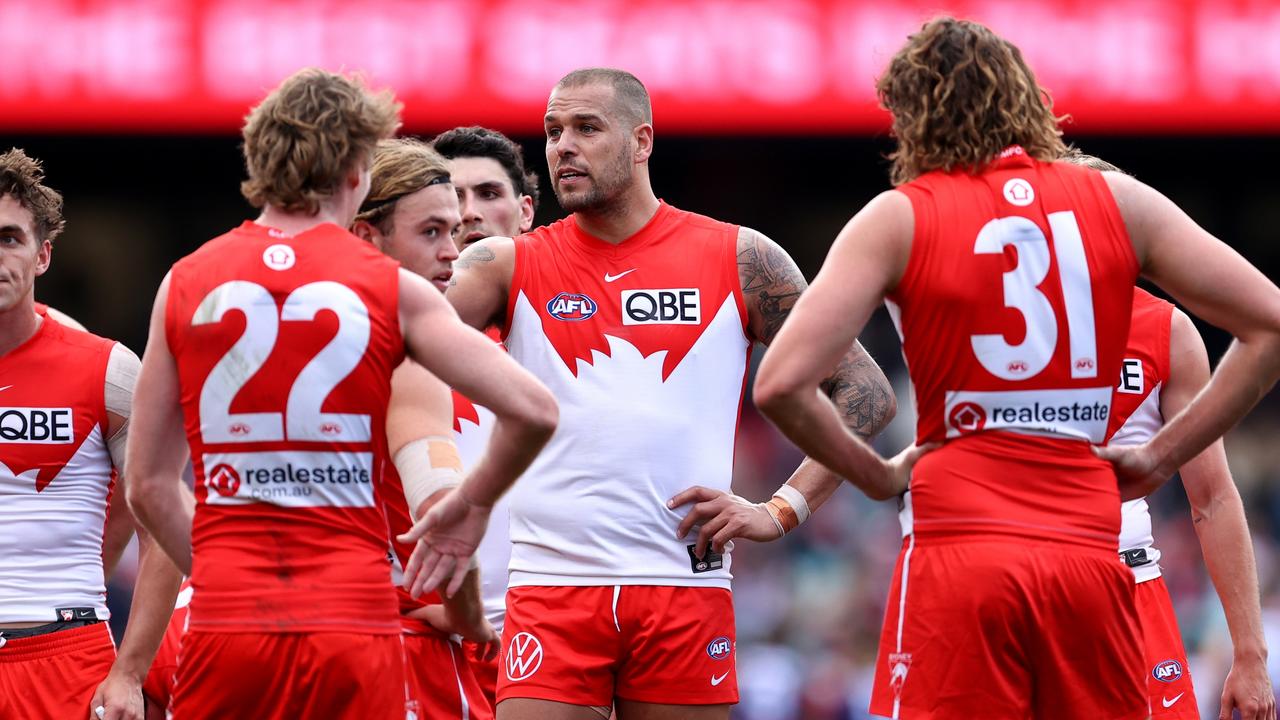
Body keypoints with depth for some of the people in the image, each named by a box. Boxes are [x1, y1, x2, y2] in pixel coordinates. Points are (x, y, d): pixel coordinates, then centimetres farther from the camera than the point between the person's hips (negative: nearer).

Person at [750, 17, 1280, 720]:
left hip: (959, 548, -3)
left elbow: (780, 383, -9)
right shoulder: (1118, 201, 8)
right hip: (1089, 551, 3)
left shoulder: (899, 220, 0)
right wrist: (1161, 455, 10)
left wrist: (878, 475, 7)